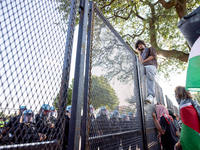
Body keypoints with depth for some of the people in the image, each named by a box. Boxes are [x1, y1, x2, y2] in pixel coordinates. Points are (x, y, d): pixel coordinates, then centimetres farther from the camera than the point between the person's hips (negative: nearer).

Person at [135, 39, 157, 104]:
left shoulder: (150, 48, 29)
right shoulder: (141, 54, 40)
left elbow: (152, 56, 9)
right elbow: (141, 61, 18)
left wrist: (143, 61, 6)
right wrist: (139, 52, 26)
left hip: (150, 65, -4)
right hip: (143, 67, 5)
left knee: (150, 78, -33)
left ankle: (151, 95, -49)